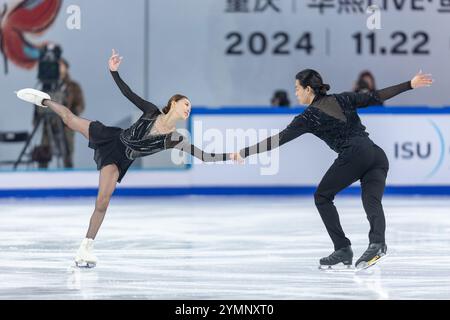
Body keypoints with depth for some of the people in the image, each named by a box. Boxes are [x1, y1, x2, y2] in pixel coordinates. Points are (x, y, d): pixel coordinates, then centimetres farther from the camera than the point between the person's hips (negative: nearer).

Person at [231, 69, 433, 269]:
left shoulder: (310, 116, 7)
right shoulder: (342, 99, 20)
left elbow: (280, 139, 5)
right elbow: (376, 97, 15)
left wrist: (244, 153, 8)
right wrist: (410, 85, 21)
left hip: (354, 154, -6)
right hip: (378, 156, 6)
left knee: (322, 197, 13)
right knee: (372, 202, -7)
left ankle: (343, 249, 2)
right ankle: (377, 243, -38)